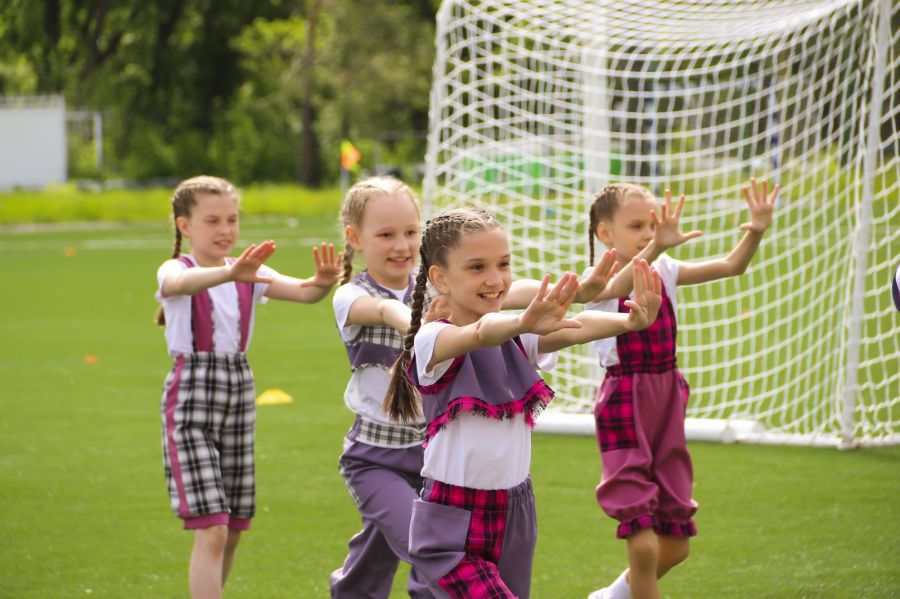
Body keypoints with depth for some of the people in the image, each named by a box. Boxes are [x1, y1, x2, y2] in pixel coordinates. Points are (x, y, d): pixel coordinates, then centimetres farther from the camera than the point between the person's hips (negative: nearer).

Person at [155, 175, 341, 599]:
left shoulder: (250, 274, 6)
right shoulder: (175, 270, -8)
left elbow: (300, 292, -12)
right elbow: (183, 283, -34)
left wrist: (322, 282, -37)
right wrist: (231, 273, -55)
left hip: (239, 397, 6)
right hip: (191, 401, -6)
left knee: (233, 529, 12)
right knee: (211, 531, -13)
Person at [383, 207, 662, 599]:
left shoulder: (518, 341, 4)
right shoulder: (433, 342, -12)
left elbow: (574, 331, -16)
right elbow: (480, 334, -35)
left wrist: (630, 322, -37)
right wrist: (522, 323, -57)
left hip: (514, 519, 6)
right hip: (454, 525, -6)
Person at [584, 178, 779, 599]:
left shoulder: (664, 272, 6)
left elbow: (730, 266, -1)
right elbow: (616, 287, -36)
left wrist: (756, 232, -21)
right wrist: (655, 248, -53)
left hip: (667, 406, 6)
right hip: (623, 406, -6)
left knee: (675, 545, 14)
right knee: (644, 545, -13)